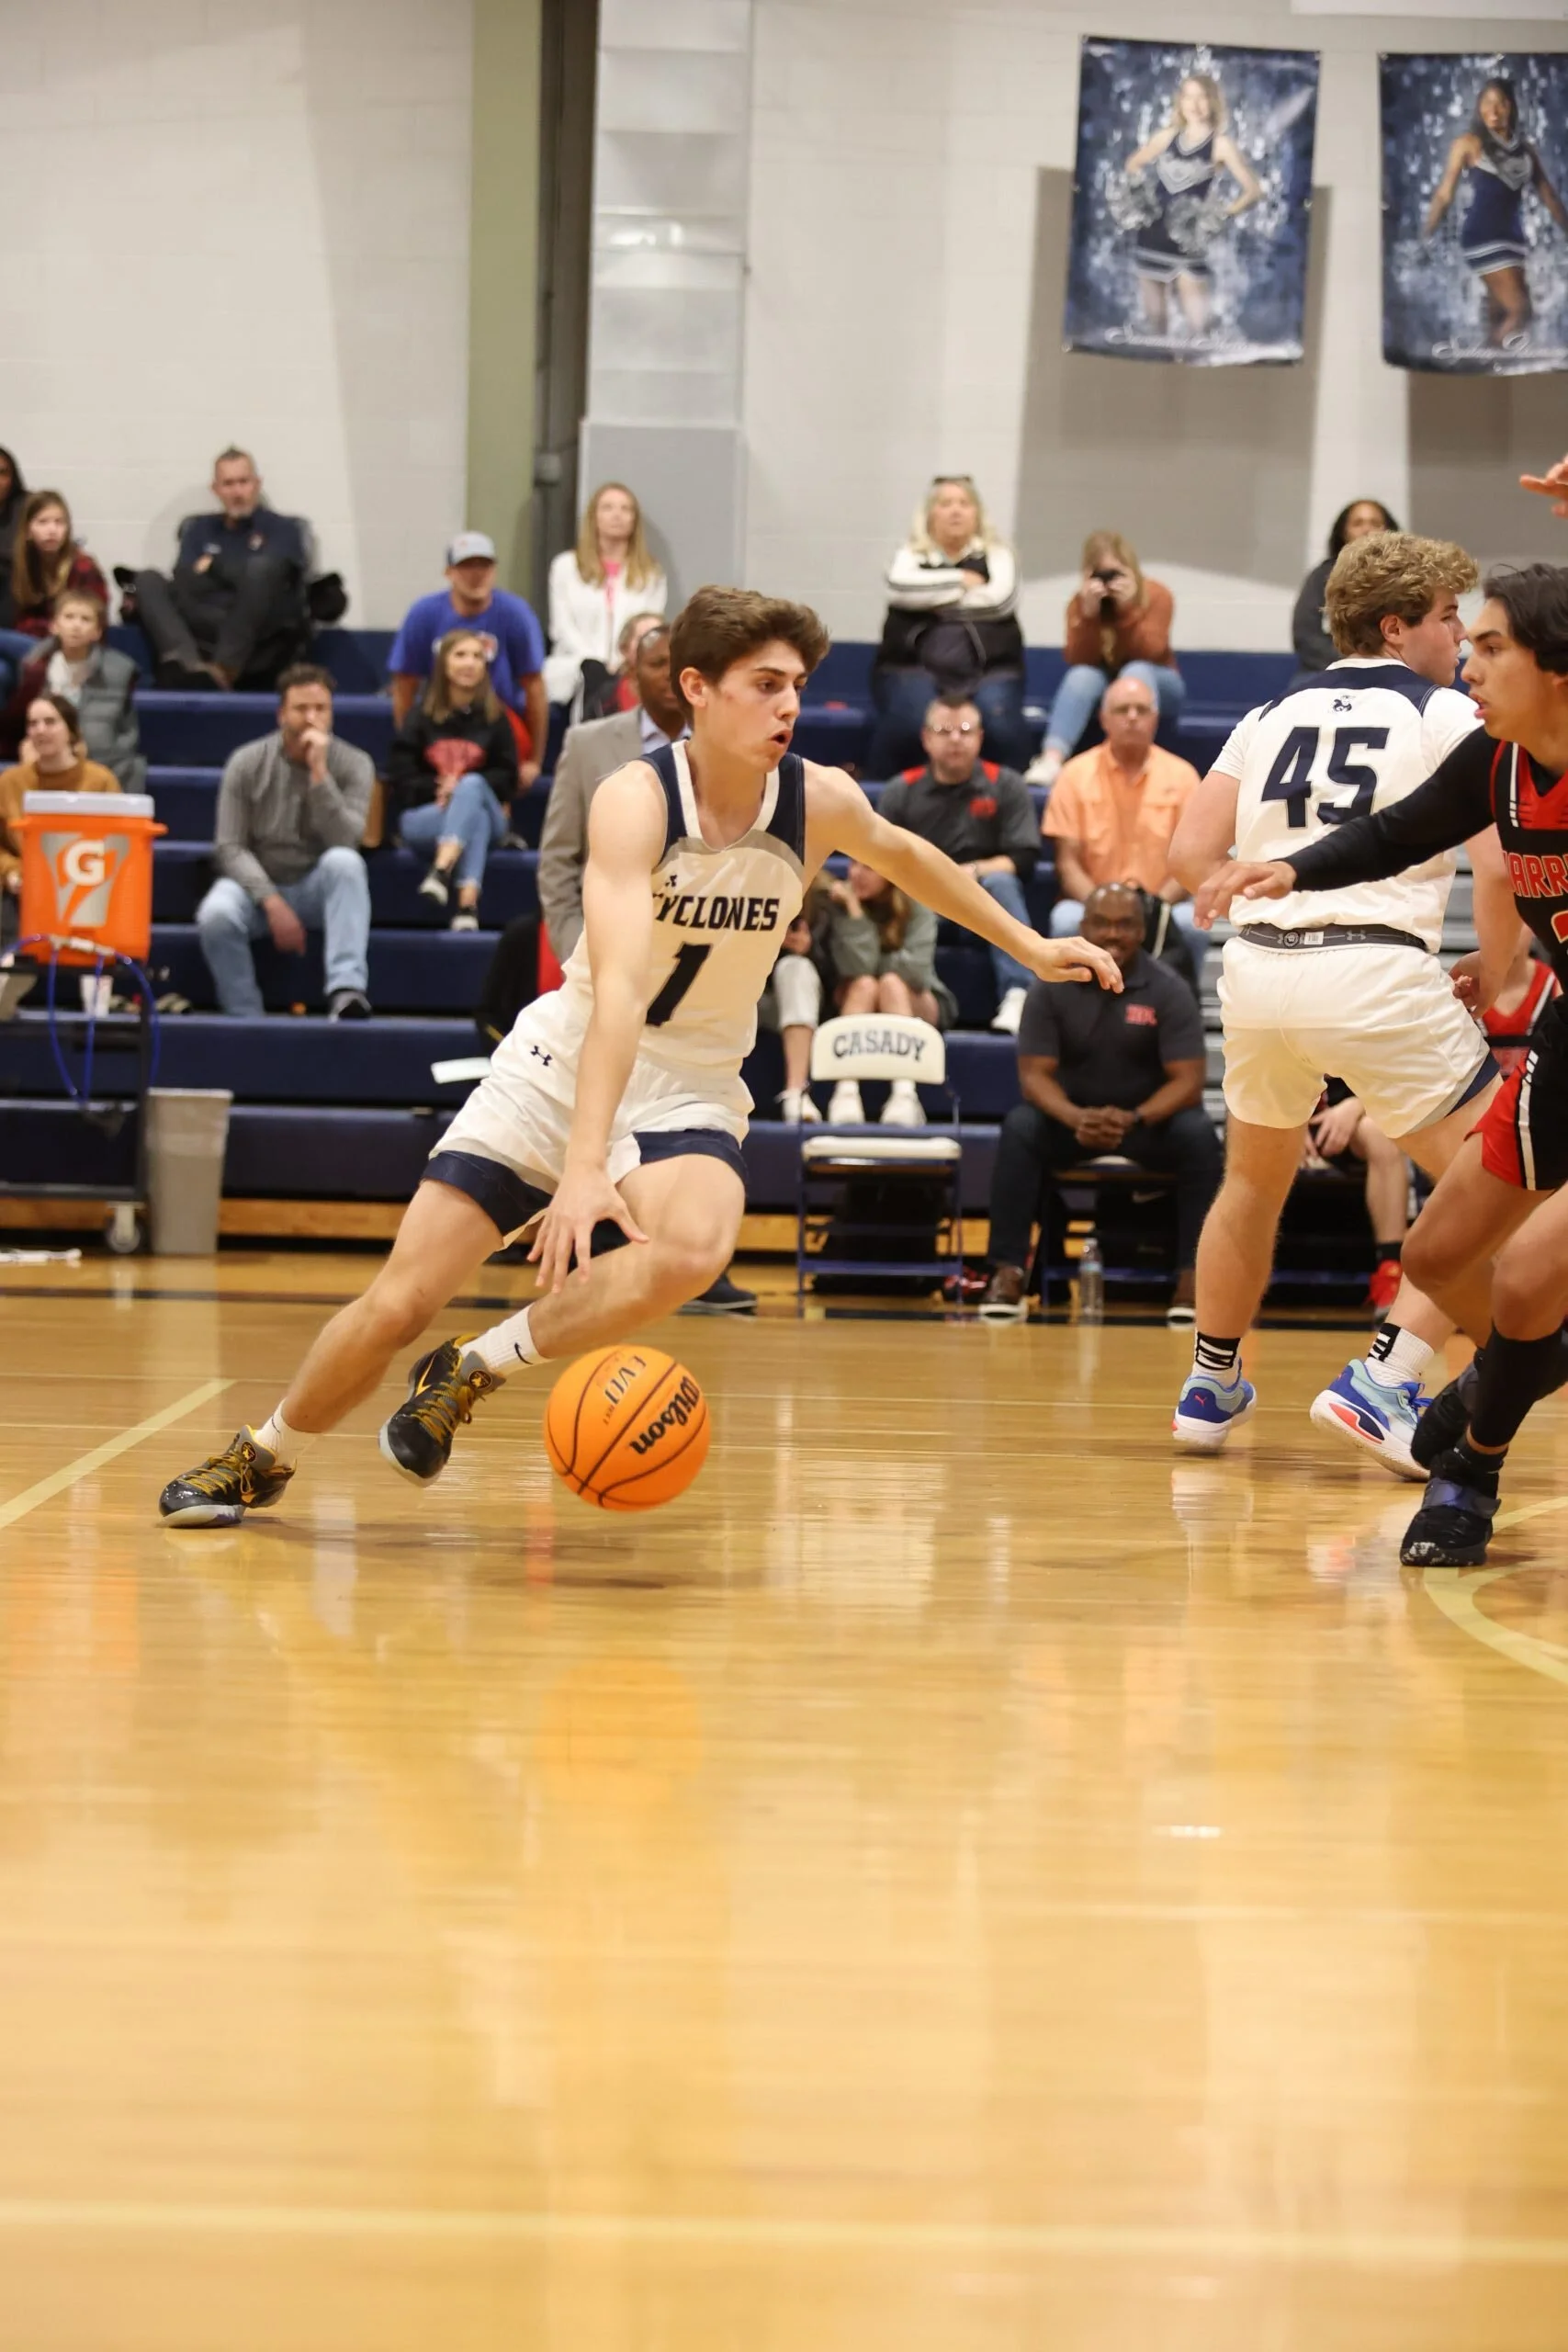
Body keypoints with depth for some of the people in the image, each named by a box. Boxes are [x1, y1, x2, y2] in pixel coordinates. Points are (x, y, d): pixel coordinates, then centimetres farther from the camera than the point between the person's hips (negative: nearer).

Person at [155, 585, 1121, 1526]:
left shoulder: (820, 800, -10)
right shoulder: (635, 799, -22)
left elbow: (906, 854, 17)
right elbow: (618, 987, -35)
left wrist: (1030, 946, 23)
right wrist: (583, 1165, -46)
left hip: (691, 1090, 2)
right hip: (566, 1063, -2)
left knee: (693, 1250, -33)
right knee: (400, 1302, -5)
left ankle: (472, 1372, -11)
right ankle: (263, 1457, 24)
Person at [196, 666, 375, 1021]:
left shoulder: (353, 765, -5)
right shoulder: (247, 763, -4)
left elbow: (344, 842, -18)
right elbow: (228, 847, -7)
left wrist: (318, 773, -24)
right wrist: (272, 903, -21)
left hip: (319, 889, 0)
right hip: (258, 884, 0)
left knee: (344, 862, -34)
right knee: (216, 915, -33)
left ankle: (346, 990, -44)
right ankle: (247, 1020, -20)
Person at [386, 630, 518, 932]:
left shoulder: (495, 719, 10)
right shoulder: (420, 719, 8)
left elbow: (506, 777, 4)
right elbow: (400, 777, 2)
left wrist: (462, 786, -13)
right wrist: (437, 788, -16)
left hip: (486, 807, 1)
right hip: (424, 815, -1)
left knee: (472, 785, -35)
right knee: (475, 815, -35)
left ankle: (442, 870, -55)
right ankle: (468, 903, -54)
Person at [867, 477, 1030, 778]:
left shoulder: (996, 554, 15)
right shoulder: (912, 555, 15)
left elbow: (1000, 599, -5)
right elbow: (901, 587, -8)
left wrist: (938, 601, 1)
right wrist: (960, 581, -2)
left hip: (989, 667, 0)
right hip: (914, 665, 0)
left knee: (1000, 721, -32)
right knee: (910, 719, -32)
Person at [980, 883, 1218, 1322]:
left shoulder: (1169, 990, -11)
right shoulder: (1052, 987, -8)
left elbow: (1187, 1081, -16)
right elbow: (1034, 1075, -11)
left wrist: (1133, 1119, -35)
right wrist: (1076, 1118, -34)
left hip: (1149, 1117, -1)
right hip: (1070, 1115, 1)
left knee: (1199, 1134, -31)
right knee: (1019, 1128, -30)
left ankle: (1192, 1276, -26)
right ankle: (1008, 1272, -30)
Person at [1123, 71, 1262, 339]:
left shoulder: (1221, 144, -5)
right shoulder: (1168, 136, 8)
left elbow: (1253, 189, -7)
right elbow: (1134, 164, 23)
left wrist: (1222, 216, -18)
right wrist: (1135, 194, 4)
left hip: (1187, 243, -4)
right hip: (1152, 236, 4)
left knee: (1197, 327, -11)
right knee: (1154, 321, 11)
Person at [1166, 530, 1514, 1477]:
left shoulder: (1271, 715, 17)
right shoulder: (1450, 715, 3)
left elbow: (1192, 851, 10)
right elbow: (1499, 870, -6)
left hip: (1259, 970, 6)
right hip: (1379, 971, -6)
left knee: (1257, 1177, 28)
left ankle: (1210, 1388, 37)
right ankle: (1383, 1382, -7)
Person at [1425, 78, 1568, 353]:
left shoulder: (1524, 148, 11)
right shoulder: (1469, 144, -4)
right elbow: (1445, 193, -5)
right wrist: (1426, 235, -8)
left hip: (1513, 236, 6)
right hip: (1482, 237, -6)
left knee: (1501, 315, 6)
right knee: (1520, 310, -14)